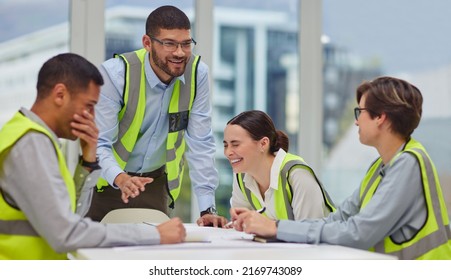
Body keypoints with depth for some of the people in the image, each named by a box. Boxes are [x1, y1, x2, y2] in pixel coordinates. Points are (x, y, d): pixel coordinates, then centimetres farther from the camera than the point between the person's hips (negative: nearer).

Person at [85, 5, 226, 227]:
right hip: (107, 183, -2)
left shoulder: (196, 73, -14)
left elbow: (200, 143, -12)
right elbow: (99, 143, -25)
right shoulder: (115, 74, -22)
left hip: (155, 182, 2)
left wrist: (207, 208, -17)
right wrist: (121, 179, -45)